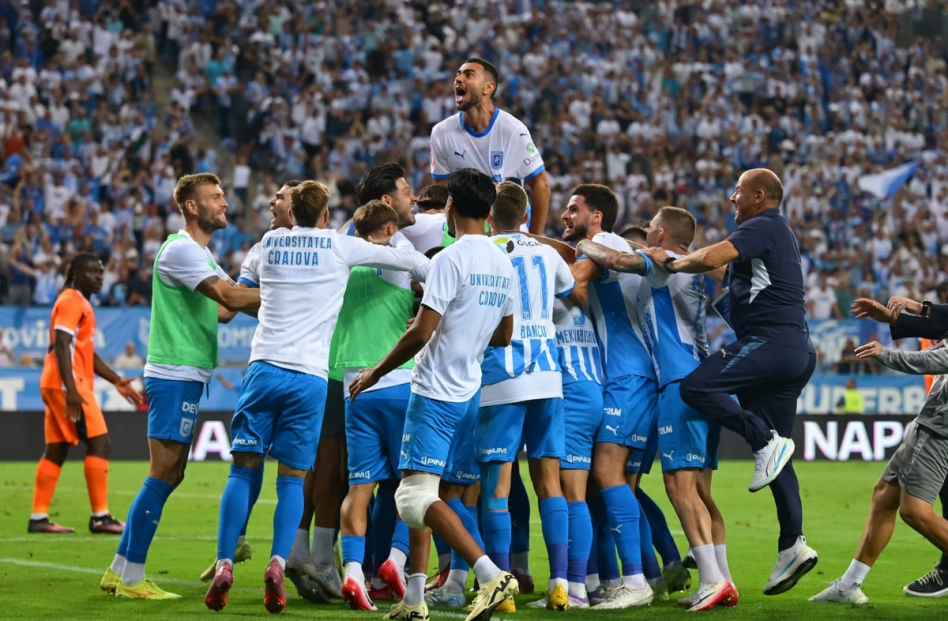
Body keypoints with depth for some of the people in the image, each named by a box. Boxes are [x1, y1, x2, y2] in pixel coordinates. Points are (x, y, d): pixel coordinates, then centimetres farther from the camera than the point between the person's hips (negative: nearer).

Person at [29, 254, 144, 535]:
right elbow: (62, 346, -19)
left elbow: (86, 352, 27)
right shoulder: (71, 301, -9)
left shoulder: (81, 303, 21)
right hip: (66, 384, -10)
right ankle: (100, 517, -10)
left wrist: (117, 381, 24)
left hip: (55, 386, 10)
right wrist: (71, 389, -26)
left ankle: (38, 518, 7)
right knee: (99, 443, -10)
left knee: (56, 450, 8)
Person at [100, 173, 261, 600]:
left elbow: (219, 311, 17)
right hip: (174, 375, -10)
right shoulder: (180, 249, -13)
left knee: (169, 475, 11)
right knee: (163, 474, -9)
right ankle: (131, 579, -5)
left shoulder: (200, 254, 20)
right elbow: (230, 297, -20)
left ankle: (120, 570, 16)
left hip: (186, 376, 10)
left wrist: (257, 296, 6)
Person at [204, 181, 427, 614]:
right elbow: (408, 259, 12)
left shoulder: (269, 243, 14)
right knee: (293, 477, 4)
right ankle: (277, 566, -12)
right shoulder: (340, 247, 6)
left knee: (244, 469, 5)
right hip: (309, 376, -2)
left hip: (265, 367, 2)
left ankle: (224, 567, -5)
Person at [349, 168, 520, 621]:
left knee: (416, 497, -11)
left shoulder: (450, 259, -15)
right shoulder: (502, 263, 9)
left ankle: (491, 575, -24)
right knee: (415, 491, 16)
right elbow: (503, 335, 19)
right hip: (468, 393, 8)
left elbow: (420, 333, -17)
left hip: (435, 393, -8)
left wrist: (376, 372, -5)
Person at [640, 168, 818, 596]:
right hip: (796, 350, 10)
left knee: (695, 387, -20)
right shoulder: (778, 234, 27)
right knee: (773, 452, 8)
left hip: (771, 339, -10)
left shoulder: (763, 226, -5)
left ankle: (767, 442, -21)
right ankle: (792, 544, 3)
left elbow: (711, 259, -18)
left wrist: (669, 264, -2)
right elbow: (723, 266, 32)